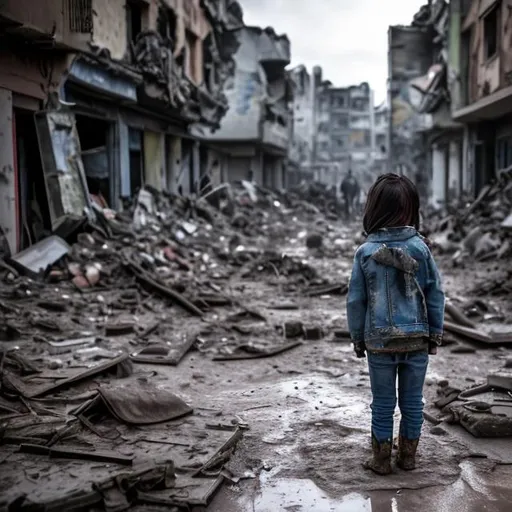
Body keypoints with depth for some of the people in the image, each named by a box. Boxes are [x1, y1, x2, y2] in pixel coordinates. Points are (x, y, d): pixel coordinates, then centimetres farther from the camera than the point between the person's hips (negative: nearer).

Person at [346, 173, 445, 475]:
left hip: (379, 341, -1)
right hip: (417, 338, 1)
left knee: (383, 404, 10)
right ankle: (408, 456, 24)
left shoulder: (366, 252, -8)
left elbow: (356, 300, -3)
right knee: (412, 401, 14)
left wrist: (357, 338, 9)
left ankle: (382, 460, 19)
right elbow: (435, 294, -2)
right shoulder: (420, 247, -7)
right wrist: (436, 334, 9)